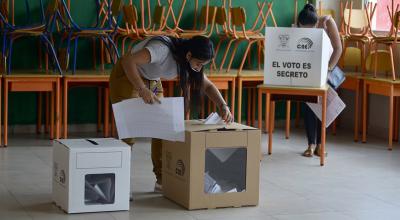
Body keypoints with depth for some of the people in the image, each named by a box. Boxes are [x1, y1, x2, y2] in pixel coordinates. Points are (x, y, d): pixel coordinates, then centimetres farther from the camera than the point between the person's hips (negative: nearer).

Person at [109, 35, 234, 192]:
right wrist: (143, 90, -50)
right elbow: (128, 61, -41)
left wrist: (223, 106, -22)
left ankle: (162, 181, 7)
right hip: (127, 76, -7)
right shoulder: (163, 49, -35)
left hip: (152, 82, 7)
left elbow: (207, 86, -5)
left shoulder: (189, 62, -12)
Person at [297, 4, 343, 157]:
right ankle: (311, 144, -3)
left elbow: (338, 48, -20)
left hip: (327, 68, 0)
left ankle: (319, 144, 4)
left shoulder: (327, 22, -23)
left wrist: (328, 69, -27)